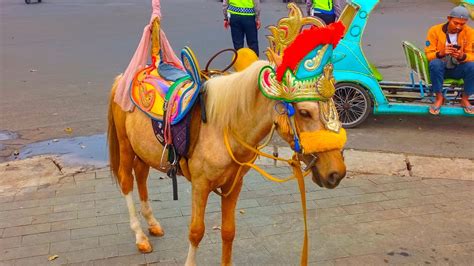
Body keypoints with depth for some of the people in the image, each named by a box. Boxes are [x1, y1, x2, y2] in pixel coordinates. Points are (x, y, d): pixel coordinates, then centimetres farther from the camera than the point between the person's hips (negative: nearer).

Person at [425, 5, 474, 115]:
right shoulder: (435, 30, -11)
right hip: (441, 68, -1)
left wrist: (462, 56, -32)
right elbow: (429, 54, -12)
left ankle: (465, 99, -8)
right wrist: (441, 53, -34)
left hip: (458, 69, 1)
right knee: (435, 63, -35)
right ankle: (439, 98, -17)